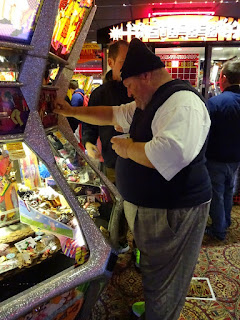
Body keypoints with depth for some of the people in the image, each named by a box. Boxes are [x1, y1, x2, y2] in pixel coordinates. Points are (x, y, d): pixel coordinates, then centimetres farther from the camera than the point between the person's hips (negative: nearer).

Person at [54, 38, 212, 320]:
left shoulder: (182, 102, -22)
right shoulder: (148, 104, 11)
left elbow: (169, 153, -39)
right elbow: (111, 115, 20)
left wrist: (128, 148, -23)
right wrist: (72, 112, 19)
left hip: (173, 212, -10)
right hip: (148, 206, 10)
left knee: (162, 285, 11)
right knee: (153, 271, 29)